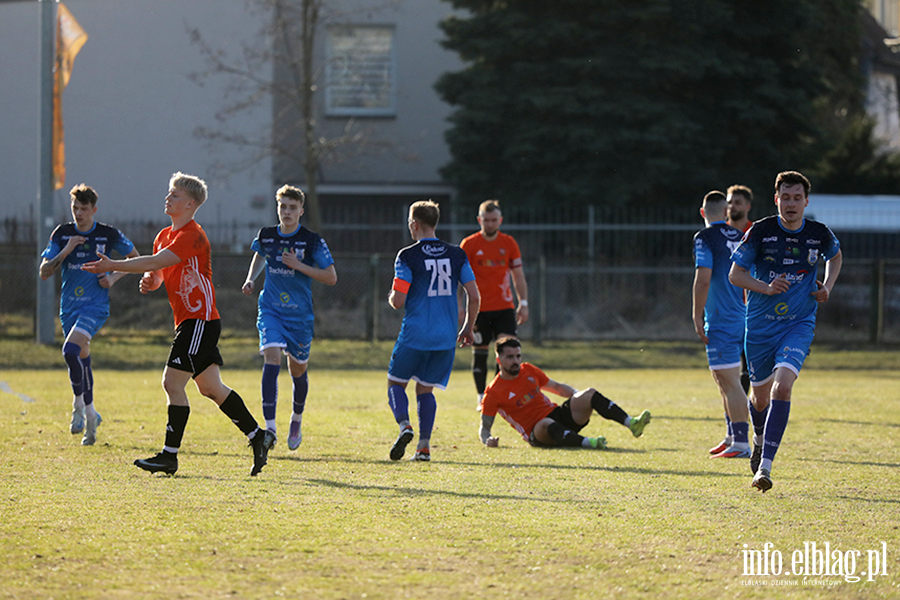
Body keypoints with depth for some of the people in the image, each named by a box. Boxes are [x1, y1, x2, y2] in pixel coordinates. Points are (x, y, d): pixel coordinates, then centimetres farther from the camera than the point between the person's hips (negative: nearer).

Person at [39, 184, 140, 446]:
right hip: (69, 306, 4)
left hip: (95, 304, -4)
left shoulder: (108, 234, -4)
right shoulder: (61, 234, 2)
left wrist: (114, 277, -4)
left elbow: (135, 257, 11)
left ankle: (79, 405, -9)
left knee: (71, 350, -25)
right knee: (82, 359, 11)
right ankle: (90, 415, 29)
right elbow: (44, 272, -2)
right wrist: (66, 251, -15)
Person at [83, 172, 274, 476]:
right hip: (187, 322, 10)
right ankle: (257, 436, 19)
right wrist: (149, 282, -2)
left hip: (200, 321, -10)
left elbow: (156, 262, -26)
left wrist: (113, 266, -25)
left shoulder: (192, 236, -15)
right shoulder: (164, 236, 15)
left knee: (173, 382, -13)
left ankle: (169, 456, -11)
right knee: (210, 387, 12)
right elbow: (156, 274, 23)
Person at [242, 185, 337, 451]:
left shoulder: (313, 241, -8)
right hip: (270, 309, 1)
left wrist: (299, 266, -18)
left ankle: (297, 419, 40)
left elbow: (331, 277, -9)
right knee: (272, 359, -20)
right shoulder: (266, 236, 1)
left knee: (298, 370, 11)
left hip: (300, 314, -1)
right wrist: (251, 279, 7)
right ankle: (269, 427, -24)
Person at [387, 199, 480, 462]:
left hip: (415, 334, -4)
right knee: (425, 388, 14)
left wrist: (391, 298, 12)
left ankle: (404, 425, -15)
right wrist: (468, 328, 16)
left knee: (396, 382, 11)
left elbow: (398, 301, -12)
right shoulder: (456, 255, 5)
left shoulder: (407, 257, -7)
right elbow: (474, 296, 3)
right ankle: (424, 445, 3)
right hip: (446, 337, 4)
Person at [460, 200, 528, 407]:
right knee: (480, 352, 1)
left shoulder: (509, 243, 6)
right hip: (479, 308, -1)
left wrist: (523, 303, 5)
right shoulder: (469, 244, -1)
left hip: (504, 307, 1)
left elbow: (518, 275, 12)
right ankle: (482, 397, 10)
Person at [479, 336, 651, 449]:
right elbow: (484, 428, -2)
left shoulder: (528, 370, 10)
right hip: (537, 433, -6)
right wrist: (488, 440, -24)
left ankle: (631, 423, -31)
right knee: (546, 424, -42)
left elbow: (556, 387, 21)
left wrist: (578, 396, 6)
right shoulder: (494, 392, -6)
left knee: (590, 394, -16)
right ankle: (587, 443, -64)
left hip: (559, 414, 6)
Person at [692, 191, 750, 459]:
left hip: (720, 322, -8)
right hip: (742, 318, 8)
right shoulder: (740, 237, 11)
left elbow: (703, 279, -18)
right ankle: (732, 437, 27)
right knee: (724, 380, 20)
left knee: (729, 382, -8)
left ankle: (741, 444, -11)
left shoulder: (705, 238, -10)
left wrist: (697, 317, -12)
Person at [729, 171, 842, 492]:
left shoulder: (820, 234, -4)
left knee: (782, 387, -22)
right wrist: (766, 287, -22)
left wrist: (827, 287, 3)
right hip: (760, 325, 1)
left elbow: (835, 256, 20)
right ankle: (760, 439, 49)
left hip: (799, 324, -1)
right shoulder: (760, 231, -10)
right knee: (760, 395, 12)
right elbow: (735, 274, -5)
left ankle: (765, 466, -23)